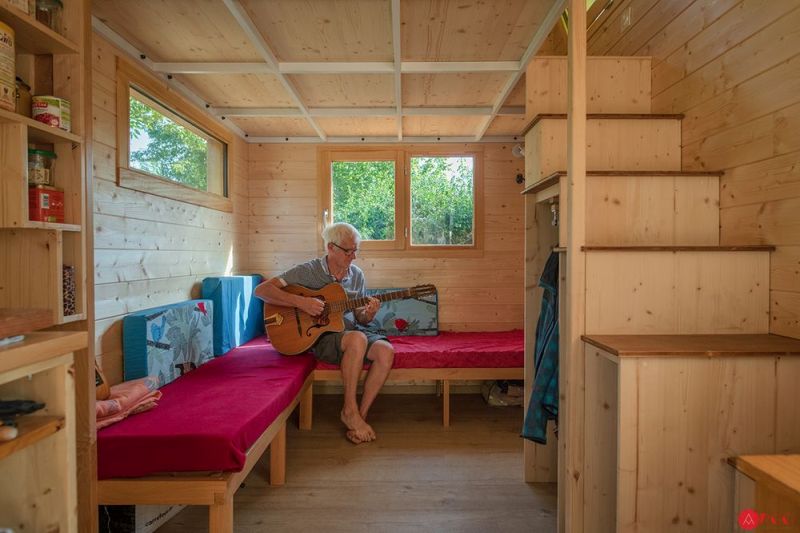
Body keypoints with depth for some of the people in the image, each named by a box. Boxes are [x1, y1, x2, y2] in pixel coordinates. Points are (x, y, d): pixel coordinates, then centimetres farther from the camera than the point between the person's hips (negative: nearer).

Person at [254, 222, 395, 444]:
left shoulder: (357, 275, 7)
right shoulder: (307, 271, -8)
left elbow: (360, 319, 12)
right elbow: (262, 290, -14)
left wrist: (368, 314, -13)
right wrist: (300, 302, -25)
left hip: (351, 331, 5)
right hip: (320, 336, -5)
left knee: (385, 350, -24)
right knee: (357, 339, -36)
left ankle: (361, 414, -11)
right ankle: (349, 410, -18)